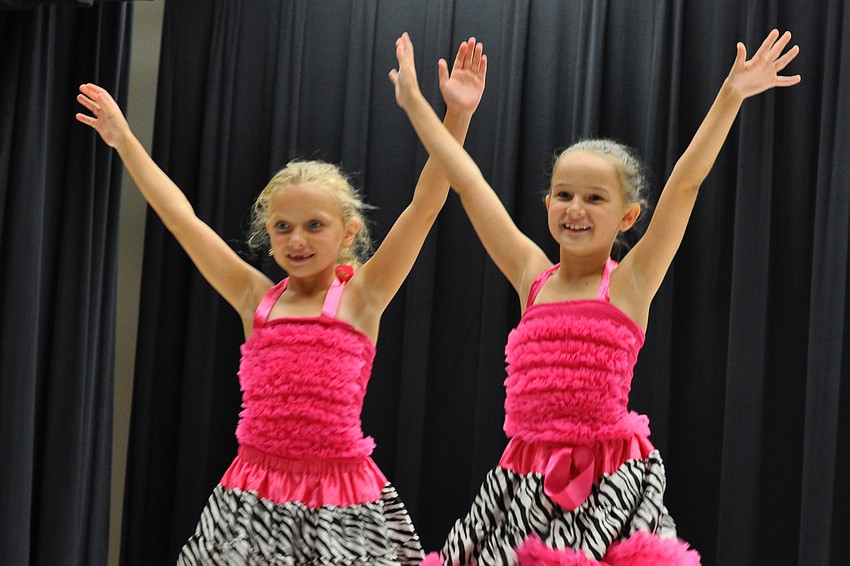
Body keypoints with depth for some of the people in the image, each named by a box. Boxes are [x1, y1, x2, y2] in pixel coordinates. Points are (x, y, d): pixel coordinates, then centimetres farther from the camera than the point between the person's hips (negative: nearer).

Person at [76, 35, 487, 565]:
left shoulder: (361, 295, -1)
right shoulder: (257, 299, 7)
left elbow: (425, 204, -9)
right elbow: (181, 218, 10)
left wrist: (457, 116, -17)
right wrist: (125, 140, 13)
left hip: (339, 504, -3)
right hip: (252, 498, 3)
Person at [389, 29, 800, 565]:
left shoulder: (630, 282, 0)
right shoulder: (532, 277, 8)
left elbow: (684, 184, -9)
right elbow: (468, 183, 10)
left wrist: (731, 96, -15)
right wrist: (414, 101, 13)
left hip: (608, 486, -3)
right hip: (526, 482, 4)